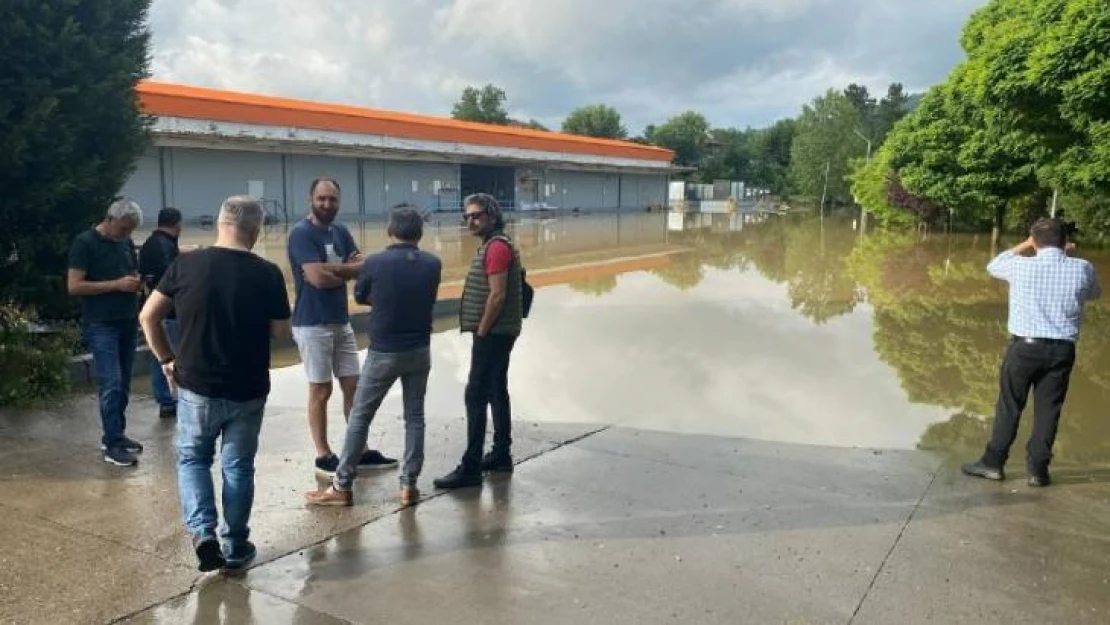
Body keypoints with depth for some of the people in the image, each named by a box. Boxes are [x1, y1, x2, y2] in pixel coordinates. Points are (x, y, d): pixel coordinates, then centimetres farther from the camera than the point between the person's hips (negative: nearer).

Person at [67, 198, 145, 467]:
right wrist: (117, 285, -19)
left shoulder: (127, 242, 11)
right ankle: (113, 445, -4)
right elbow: (74, 286, -14)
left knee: (123, 384, 10)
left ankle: (115, 435, 21)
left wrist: (137, 283, -1)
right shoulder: (85, 243, -9)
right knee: (111, 383, -10)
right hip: (100, 325, -7)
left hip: (128, 322, 7)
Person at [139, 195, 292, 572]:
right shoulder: (268, 274, -11)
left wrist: (166, 360, 10)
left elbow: (149, 317, -2)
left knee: (192, 459, 20)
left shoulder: (186, 265, -7)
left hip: (196, 387, 1)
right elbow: (282, 333, -3)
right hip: (248, 391, 0)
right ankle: (235, 546, 22)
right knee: (238, 466, 14)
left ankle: (203, 531, 4)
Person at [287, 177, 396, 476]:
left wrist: (331, 270, -16)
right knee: (320, 390, 1)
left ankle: (360, 451, 20)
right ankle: (323, 456, 13)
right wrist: (347, 270, -7)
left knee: (353, 386, 10)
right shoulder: (301, 233, -12)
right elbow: (317, 277, -23)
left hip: (341, 321, 7)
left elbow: (363, 267, 0)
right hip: (313, 325, -7)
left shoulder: (341, 232, 11)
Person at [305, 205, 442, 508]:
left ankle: (342, 487, 14)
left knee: (360, 417, 8)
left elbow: (360, 297, 5)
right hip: (419, 351, 3)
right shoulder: (433, 264, -3)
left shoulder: (375, 263, -12)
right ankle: (409, 485, 14)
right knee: (414, 417, 12)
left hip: (383, 353, -3)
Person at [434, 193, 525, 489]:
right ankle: (501, 455, 24)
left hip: (494, 333, -10)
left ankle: (471, 468, -6)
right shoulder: (492, 245, 16)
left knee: (476, 396, -9)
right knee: (497, 393, 15)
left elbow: (497, 295, -22)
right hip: (497, 332, 10)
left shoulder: (497, 247, -16)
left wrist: (481, 331, -16)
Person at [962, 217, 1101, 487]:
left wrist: (1023, 246, 20)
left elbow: (993, 266, 15)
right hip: (1062, 350, 2)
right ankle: (1038, 470, 14)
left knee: (1009, 407, 7)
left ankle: (993, 463, 13)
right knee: (1048, 410, 8)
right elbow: (1095, 293, 22)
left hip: (1025, 346, -2)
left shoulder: (1022, 266, -8)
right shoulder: (1082, 268, -1)